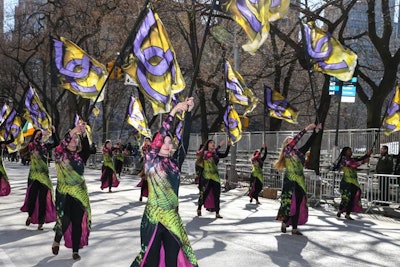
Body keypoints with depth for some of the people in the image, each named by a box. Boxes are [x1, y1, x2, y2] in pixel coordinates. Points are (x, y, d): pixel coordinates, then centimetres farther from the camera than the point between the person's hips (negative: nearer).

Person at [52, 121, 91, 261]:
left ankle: (75, 250, 13)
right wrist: (74, 130, -33)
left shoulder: (80, 155, 4)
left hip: (79, 192, 3)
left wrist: (83, 134, -34)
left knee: (78, 222, 2)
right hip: (64, 193, -2)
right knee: (65, 220, -7)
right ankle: (56, 241, 24)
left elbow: (87, 149, -16)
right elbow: (61, 144, -21)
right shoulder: (60, 154, -2)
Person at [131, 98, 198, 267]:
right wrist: (173, 112, -17)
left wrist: (188, 112, -5)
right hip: (153, 216, -4)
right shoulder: (150, 161, -4)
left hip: (172, 216, 4)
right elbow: (159, 136, -14)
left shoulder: (175, 162, 7)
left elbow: (185, 139, 2)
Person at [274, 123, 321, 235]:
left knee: (298, 205, 4)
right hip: (290, 181, -6)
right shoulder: (287, 150, 0)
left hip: (300, 181, 6)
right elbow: (296, 139, -11)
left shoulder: (298, 152, 15)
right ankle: (284, 222, 11)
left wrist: (316, 131, 11)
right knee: (290, 203, -8)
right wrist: (306, 129, -11)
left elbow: (308, 143, 16)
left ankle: (294, 228, 7)